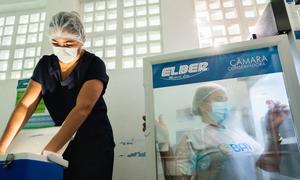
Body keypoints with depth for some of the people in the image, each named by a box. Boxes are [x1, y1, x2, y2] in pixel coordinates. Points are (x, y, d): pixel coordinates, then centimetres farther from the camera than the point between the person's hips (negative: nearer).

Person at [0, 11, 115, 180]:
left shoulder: (94, 64, -14)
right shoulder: (45, 64, 3)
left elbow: (82, 108, -26)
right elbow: (25, 105, -3)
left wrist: (48, 151, -33)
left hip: (93, 141, -3)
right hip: (62, 140, 4)